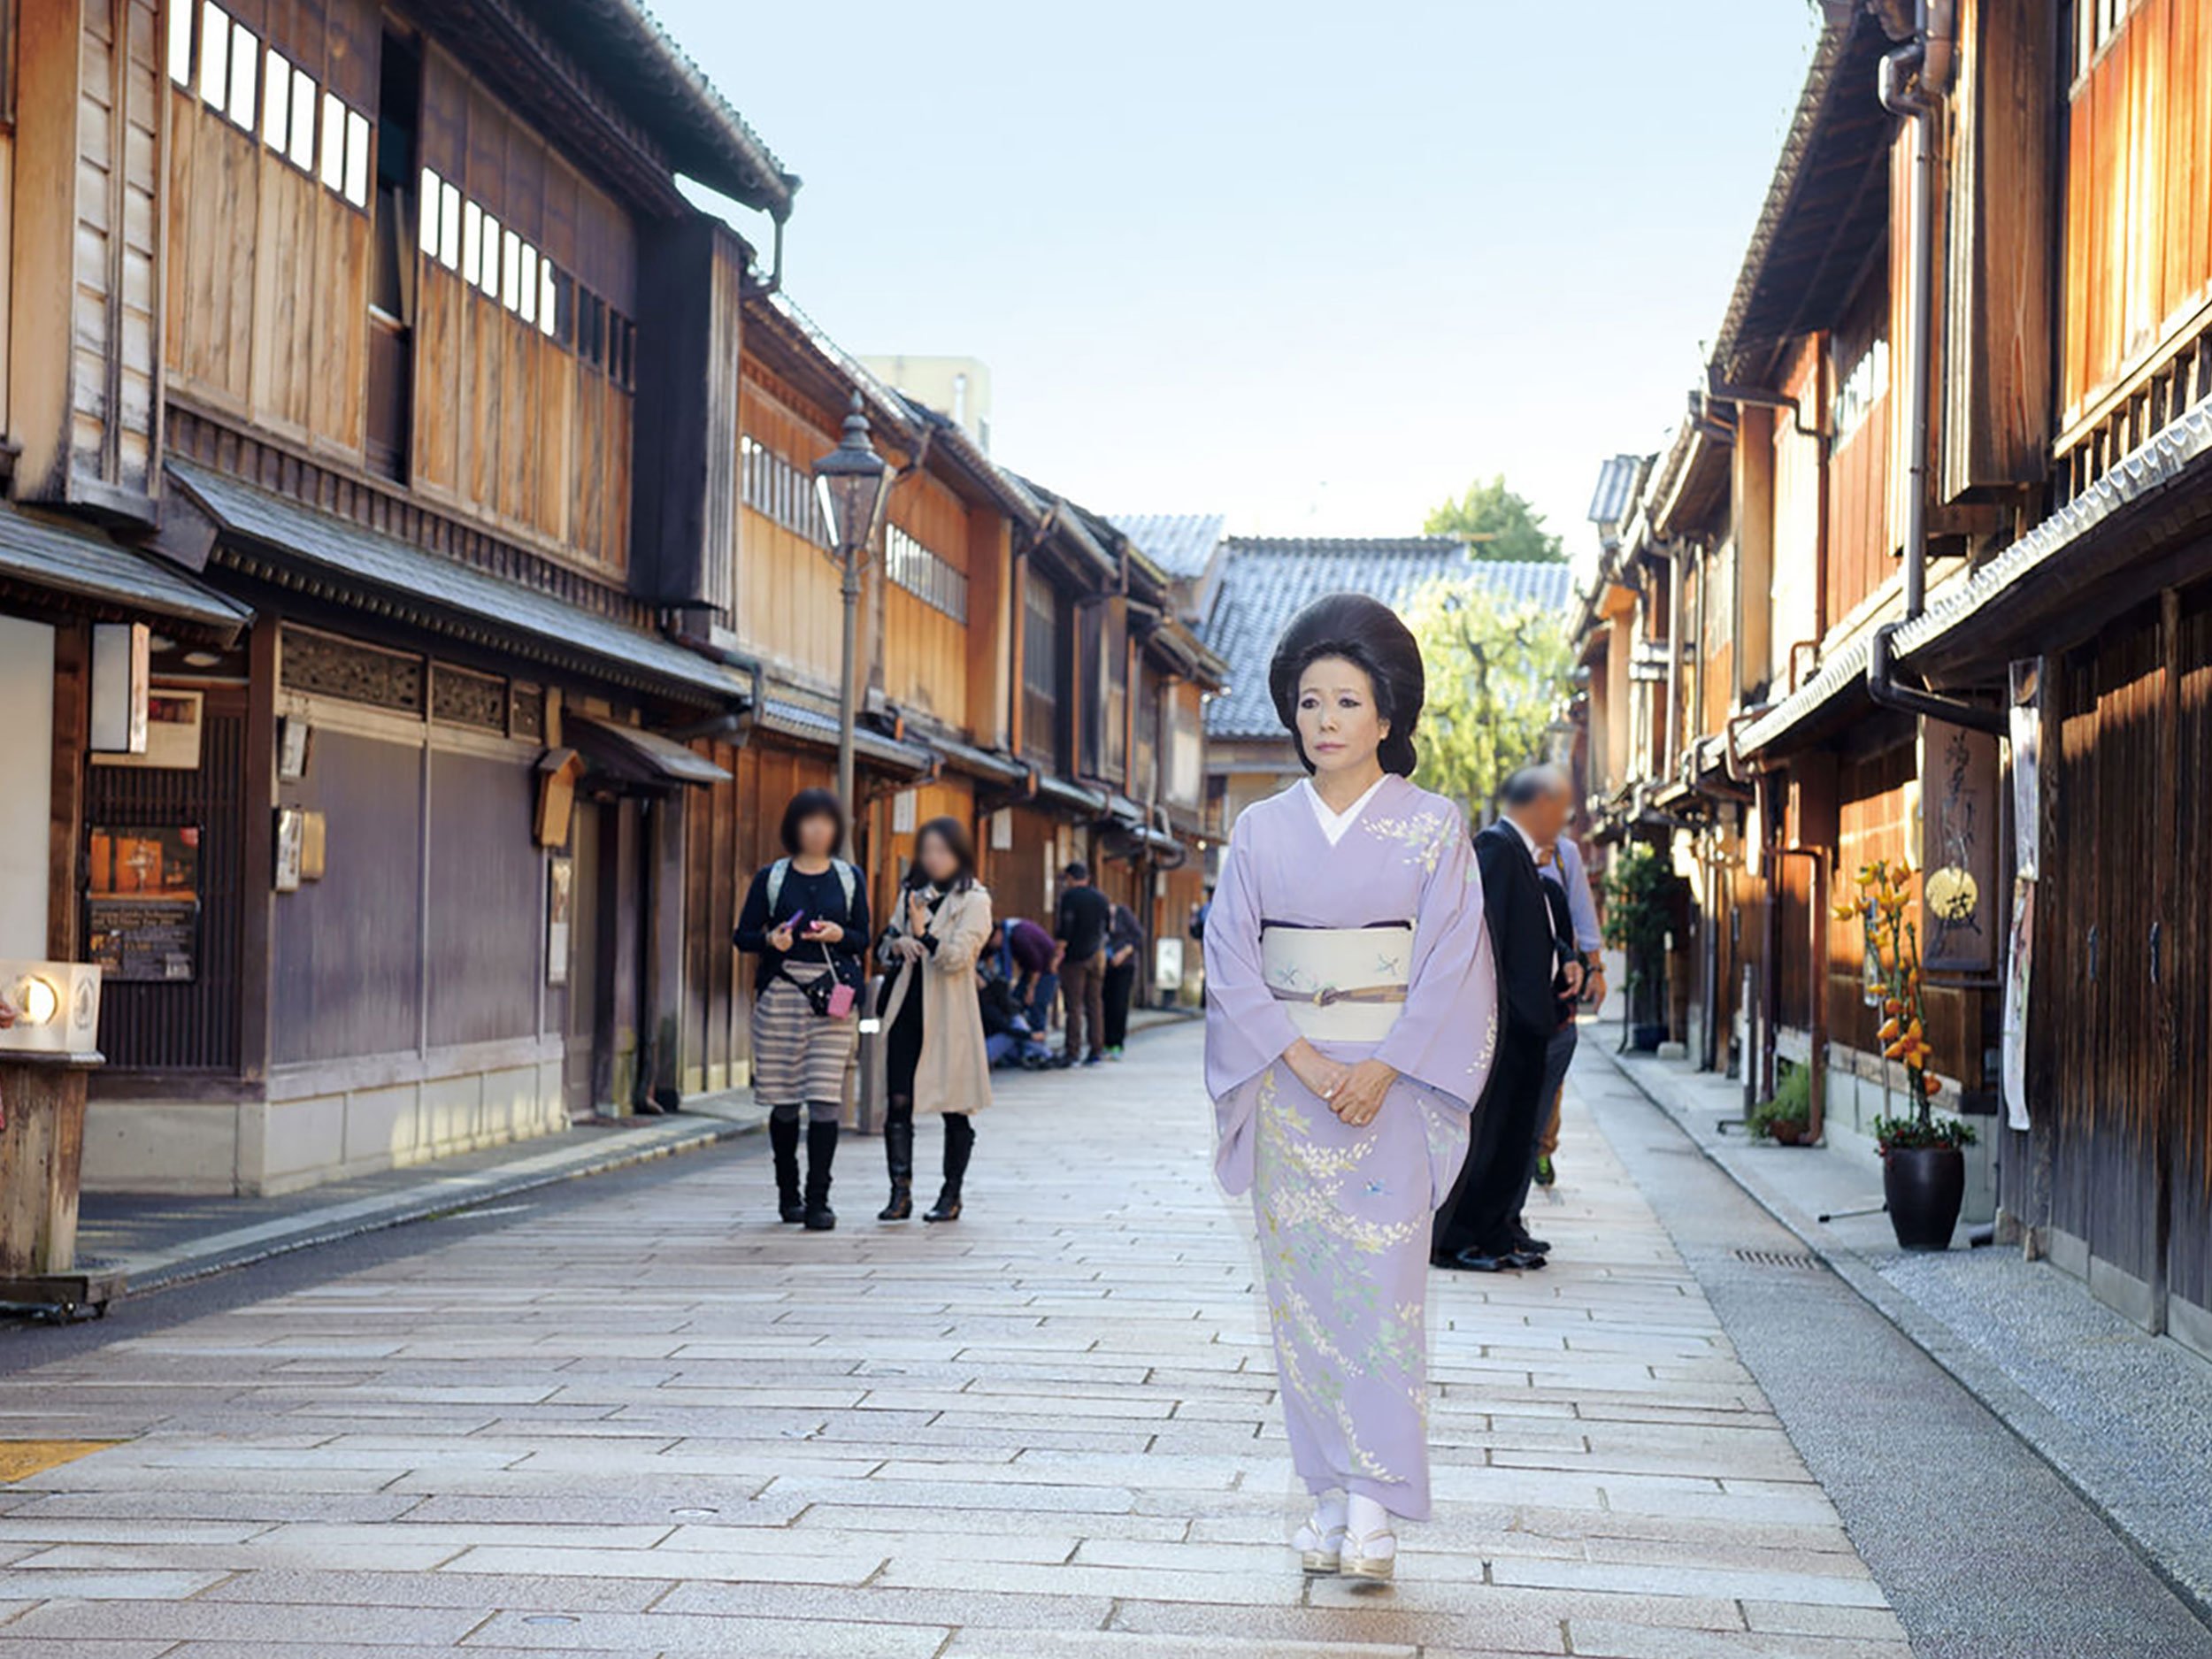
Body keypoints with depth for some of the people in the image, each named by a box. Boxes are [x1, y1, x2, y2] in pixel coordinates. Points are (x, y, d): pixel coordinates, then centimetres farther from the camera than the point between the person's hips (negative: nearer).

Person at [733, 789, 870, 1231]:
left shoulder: (849, 878, 11)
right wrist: (770, 939, -13)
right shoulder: (771, 877, 8)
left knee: (826, 1097, -10)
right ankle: (788, 1192, 20)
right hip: (780, 992, 0)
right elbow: (743, 936, 8)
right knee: (783, 1101, 4)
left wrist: (839, 935, -10)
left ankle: (818, 1200, -8)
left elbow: (863, 940, 11)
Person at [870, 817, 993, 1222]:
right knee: (898, 1102, -1)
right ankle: (900, 1192, 3)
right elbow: (885, 949, 20)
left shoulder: (974, 900, -2)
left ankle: (951, 1194, 13)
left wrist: (923, 935, -27)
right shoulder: (912, 893, 15)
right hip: (906, 1009, 5)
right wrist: (898, 945, -2)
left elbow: (956, 957, -13)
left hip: (948, 1014, -5)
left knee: (953, 1107, 2)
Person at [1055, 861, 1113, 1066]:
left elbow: (1066, 927, -17)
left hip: (1075, 956, -6)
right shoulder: (1100, 897, 9)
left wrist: (1059, 950, -13)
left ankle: (1073, 1051, -6)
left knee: (1074, 1005, -4)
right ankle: (1096, 1050, 9)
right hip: (1096, 956, 6)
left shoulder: (1069, 897, -10)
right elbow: (1108, 926, 12)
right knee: (1095, 1003, 9)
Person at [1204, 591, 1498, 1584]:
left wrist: (1384, 1066, -15)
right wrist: (1305, 1061, -12)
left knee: (1381, 1284, -9)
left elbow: (1454, 961, -5)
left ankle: (1376, 1504, -7)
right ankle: (1331, 1493, 11)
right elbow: (1231, 960, 0)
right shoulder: (1262, 831, 7)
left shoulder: (1432, 826, 1)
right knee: (1303, 1286, 3)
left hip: (1393, 1084, -3)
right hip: (1287, 1086, 3)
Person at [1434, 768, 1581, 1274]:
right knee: (1481, 1129, -6)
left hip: (1527, 1020, 10)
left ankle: (1495, 1235, 20)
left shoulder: (1521, 854, 19)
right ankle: (1452, 1239, -1)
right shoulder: (1495, 848, -11)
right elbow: (1485, 930, -19)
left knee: (1515, 1133, 13)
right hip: (1500, 1019, -10)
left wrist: (1566, 959, 5)